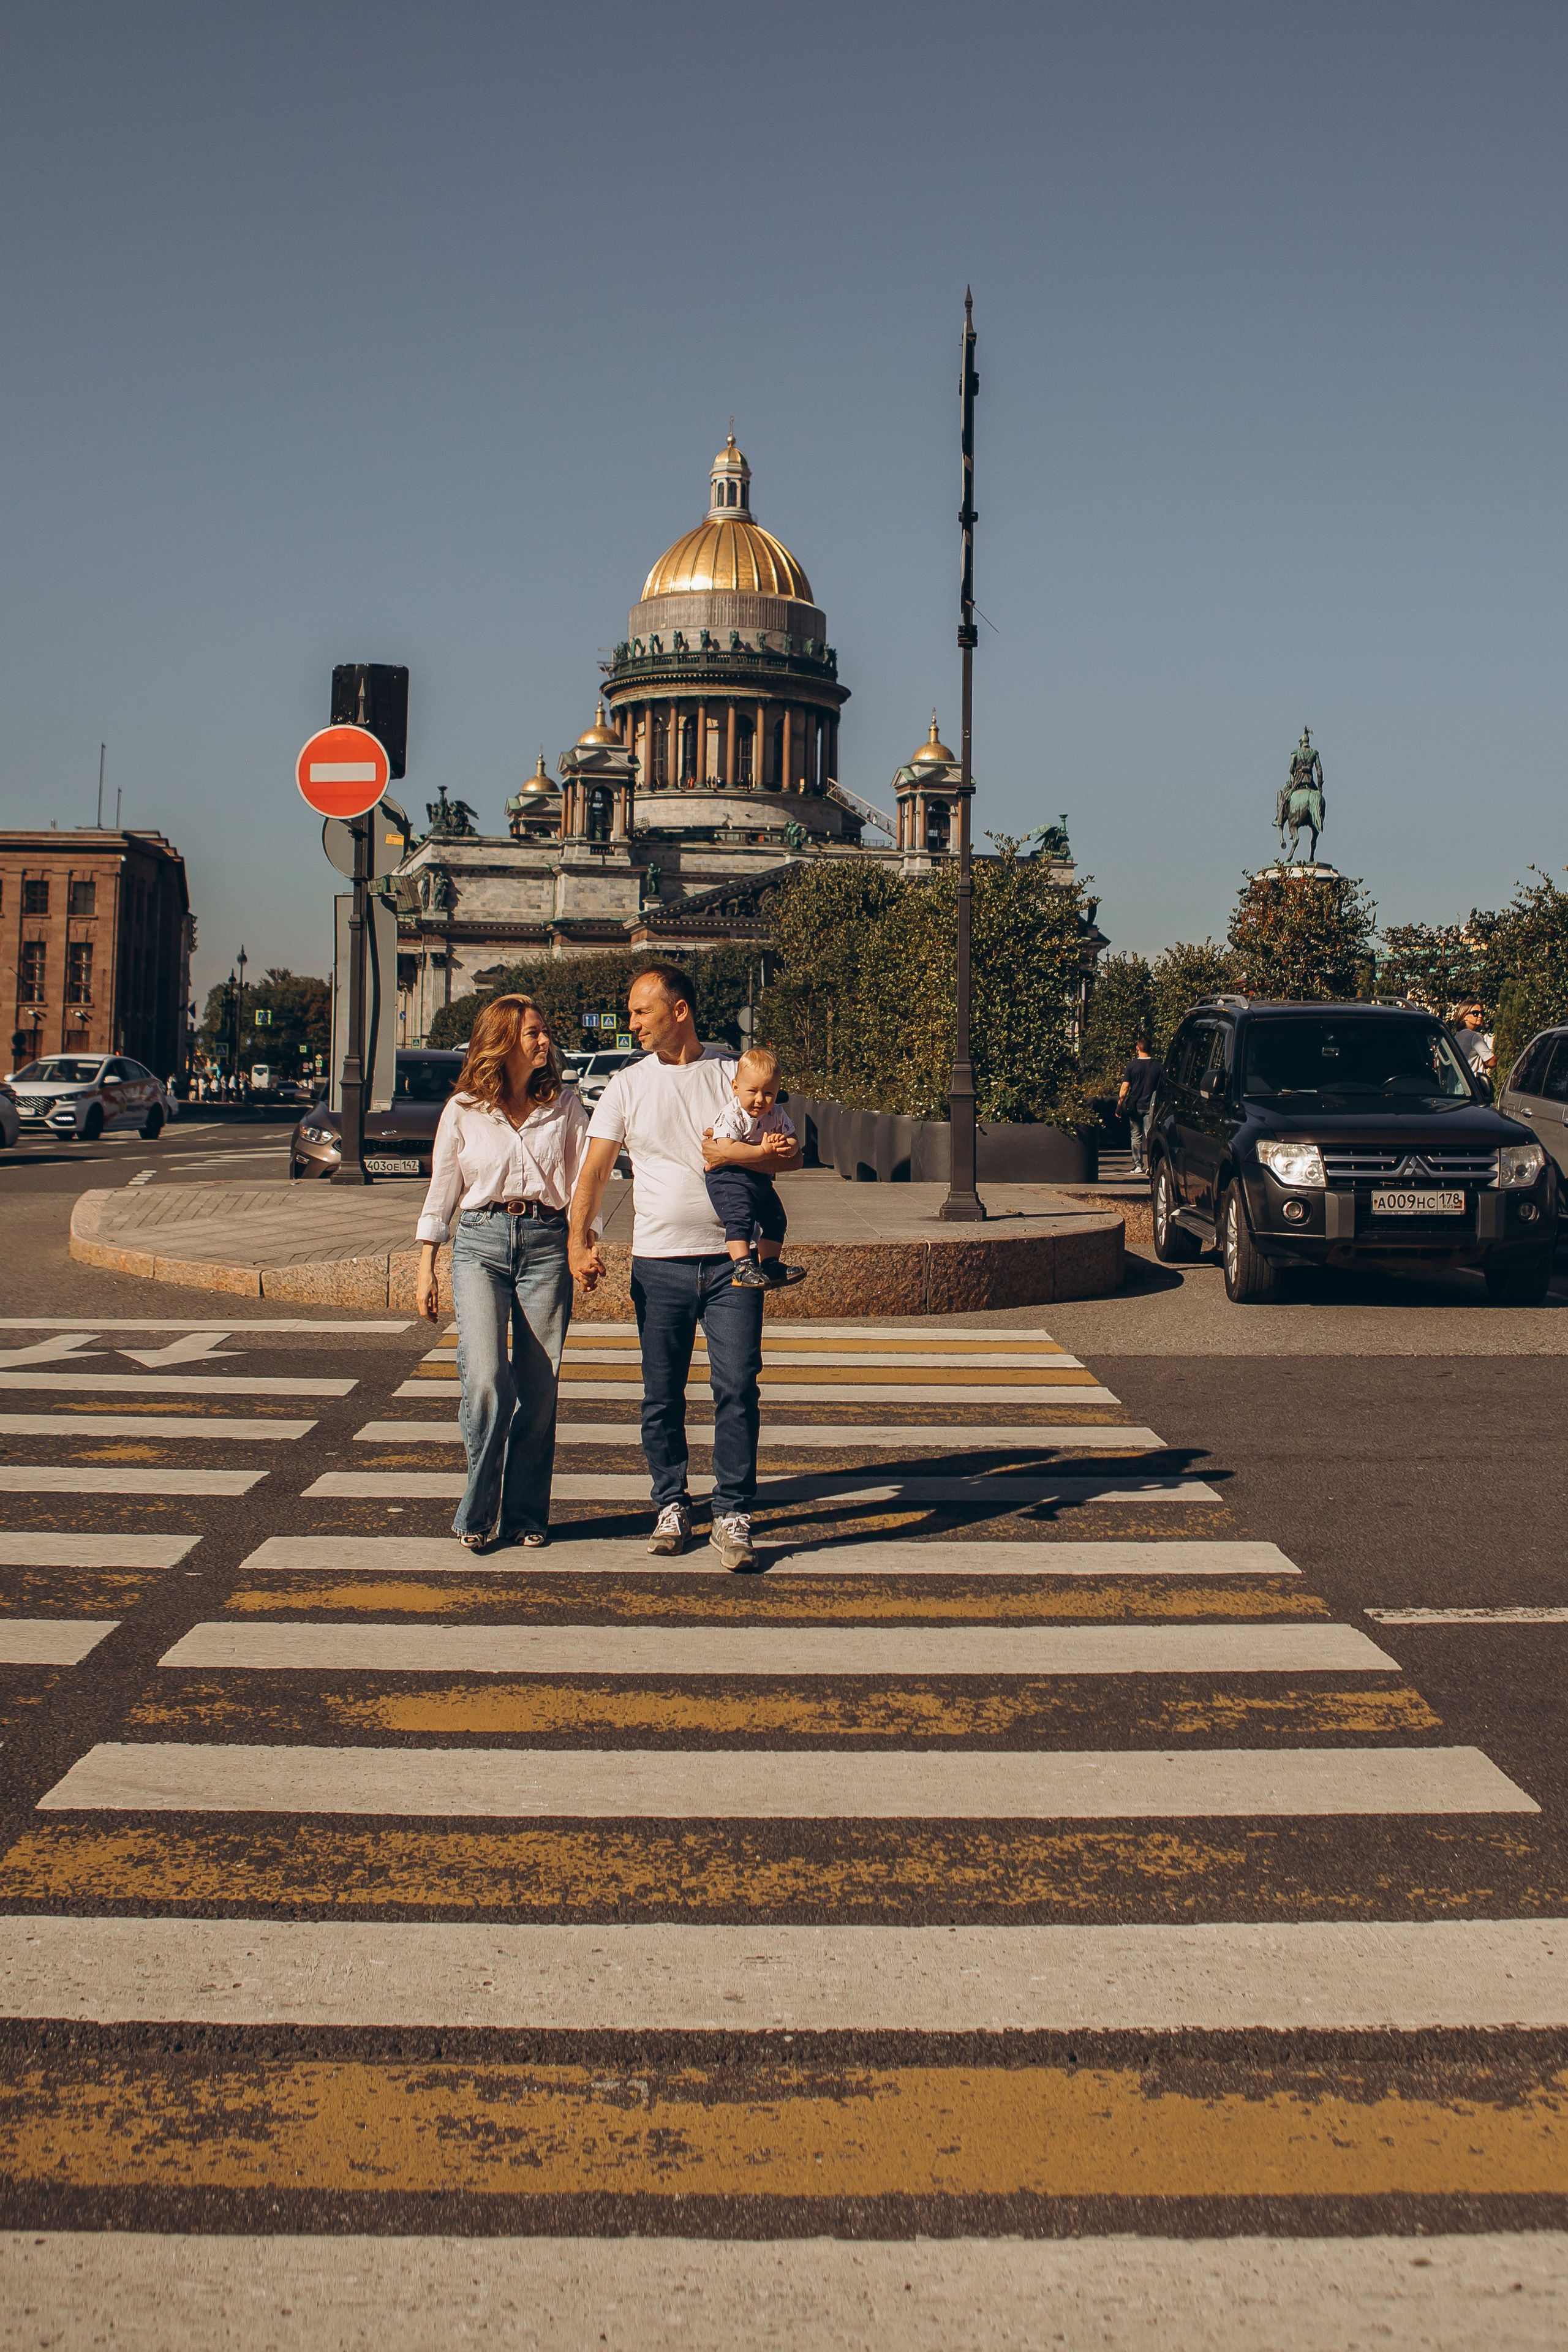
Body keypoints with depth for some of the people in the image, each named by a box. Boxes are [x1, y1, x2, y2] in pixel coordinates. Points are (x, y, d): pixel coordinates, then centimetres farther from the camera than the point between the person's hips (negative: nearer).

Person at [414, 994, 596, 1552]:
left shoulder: (564, 1107, 10)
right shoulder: (463, 1111, 7)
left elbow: (584, 1180, 5)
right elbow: (442, 1190, 11)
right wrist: (426, 1269, 7)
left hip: (546, 1244, 1)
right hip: (480, 1241, -1)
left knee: (538, 1390, 1)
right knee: (486, 1379, -15)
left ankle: (526, 1514, 13)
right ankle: (478, 1516, -2)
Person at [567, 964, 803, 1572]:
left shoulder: (734, 1075, 5)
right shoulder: (627, 1086, 7)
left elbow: (792, 1155, 4)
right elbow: (595, 1169, 2)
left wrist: (738, 1153, -13)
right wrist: (580, 1241, -10)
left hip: (731, 1260, -1)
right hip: (658, 1261, 2)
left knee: (737, 1388, -7)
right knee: (662, 1396, 7)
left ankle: (733, 1517, 1)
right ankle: (671, 1505, 22)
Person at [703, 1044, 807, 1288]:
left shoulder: (776, 1116, 3)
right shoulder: (731, 1116, -18)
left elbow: (794, 1142, 7)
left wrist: (786, 1145, -19)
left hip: (761, 1178, 8)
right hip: (729, 1178, -8)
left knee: (776, 1220, 12)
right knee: (740, 1218, -24)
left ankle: (769, 1265, 25)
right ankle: (743, 1267, -23)